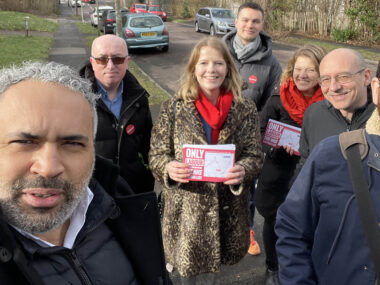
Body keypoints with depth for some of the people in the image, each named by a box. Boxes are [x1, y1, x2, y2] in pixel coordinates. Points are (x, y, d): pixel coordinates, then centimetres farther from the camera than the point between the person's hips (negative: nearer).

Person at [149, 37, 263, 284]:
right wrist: (169, 168, -23)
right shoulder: (173, 109, -4)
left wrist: (242, 171, -23)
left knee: (218, 262, 20)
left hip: (228, 207, 1)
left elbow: (255, 155, -1)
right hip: (186, 206, -1)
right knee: (186, 264, 15)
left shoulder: (245, 110, -1)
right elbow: (157, 155, -1)